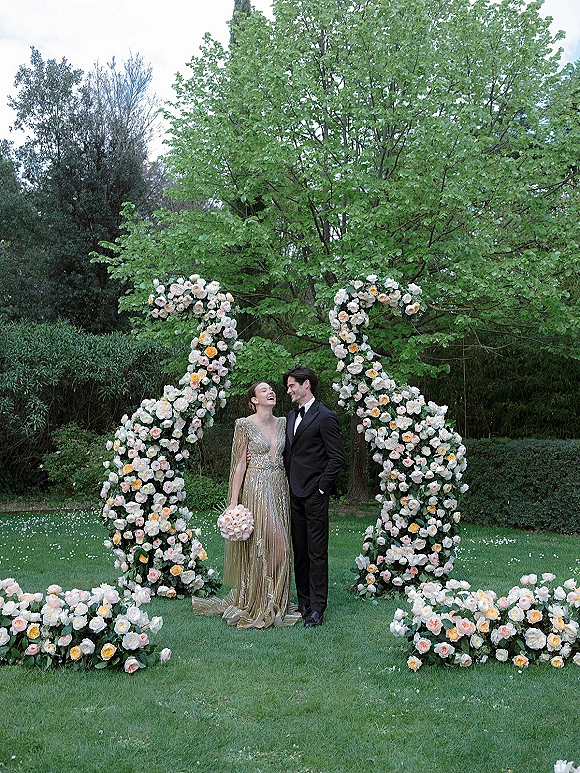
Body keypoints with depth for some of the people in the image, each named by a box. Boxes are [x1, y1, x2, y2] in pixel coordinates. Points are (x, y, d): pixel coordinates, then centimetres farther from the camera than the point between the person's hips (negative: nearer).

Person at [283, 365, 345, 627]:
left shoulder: (325, 417, -9)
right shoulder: (291, 416, 16)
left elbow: (337, 457, -11)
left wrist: (321, 487, -12)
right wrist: (289, 484, 9)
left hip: (314, 495, -8)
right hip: (294, 494, 8)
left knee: (317, 552, -2)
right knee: (299, 550, 11)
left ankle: (317, 608, 2)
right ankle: (303, 602, 19)